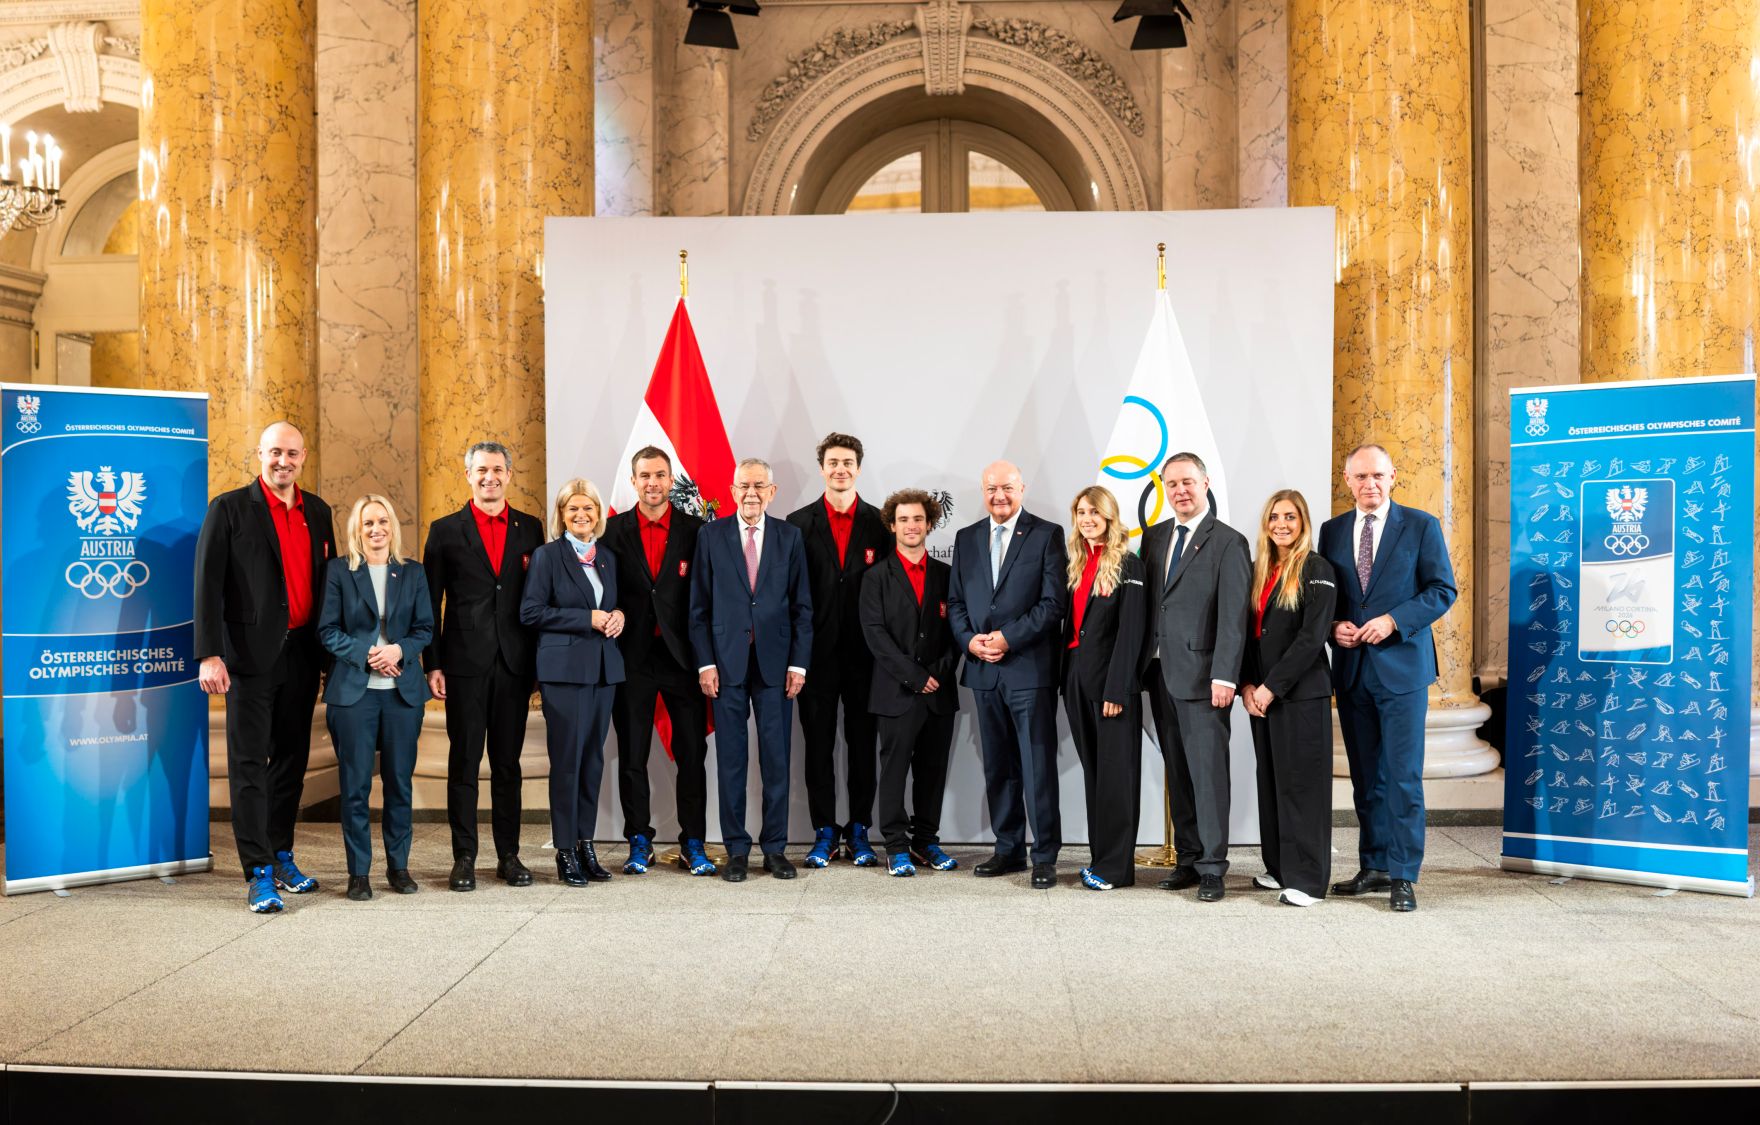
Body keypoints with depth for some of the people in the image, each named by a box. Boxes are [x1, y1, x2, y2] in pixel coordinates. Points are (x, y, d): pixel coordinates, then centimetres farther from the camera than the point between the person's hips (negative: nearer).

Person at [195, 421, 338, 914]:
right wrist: (209, 654, -15)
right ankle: (259, 872, 3)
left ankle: (282, 856, 25)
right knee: (250, 764, -1)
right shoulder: (230, 508, -3)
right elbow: (207, 585, -8)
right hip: (251, 655, -5)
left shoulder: (317, 511, 11)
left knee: (292, 760, 13)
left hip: (302, 654, 5)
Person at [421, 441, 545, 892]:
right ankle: (464, 858, 10)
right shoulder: (446, 530, 4)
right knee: (464, 762, 3)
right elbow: (431, 603, 3)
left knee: (508, 763, 8)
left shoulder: (529, 528, 9)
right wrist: (432, 664, -3)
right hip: (465, 663, -2)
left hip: (514, 663, 2)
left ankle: (508, 855, 15)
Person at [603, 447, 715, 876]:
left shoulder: (696, 530, 2)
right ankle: (639, 842, 19)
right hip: (632, 657, 1)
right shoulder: (614, 530, 4)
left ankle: (693, 844, 14)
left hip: (682, 655, 0)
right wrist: (613, 619, -14)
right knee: (631, 755, 8)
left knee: (692, 754, 4)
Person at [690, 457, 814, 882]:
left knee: (776, 757, 4)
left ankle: (775, 847, 14)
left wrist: (798, 663, -1)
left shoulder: (789, 536, 7)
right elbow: (699, 606, 4)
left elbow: (802, 605, 6)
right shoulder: (711, 535, 5)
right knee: (730, 758, 3)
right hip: (727, 661, 0)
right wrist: (705, 662, -4)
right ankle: (736, 849, 11)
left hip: (774, 661, 1)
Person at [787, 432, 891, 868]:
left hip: (864, 652, 0)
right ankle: (824, 832, 14)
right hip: (817, 650, 0)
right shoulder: (799, 523, 4)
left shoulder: (879, 523, 4)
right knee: (818, 744, 5)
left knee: (862, 743, 6)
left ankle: (859, 832, 16)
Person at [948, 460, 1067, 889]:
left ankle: (1044, 856, 4)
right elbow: (955, 602, 14)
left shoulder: (1047, 534, -1)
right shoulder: (966, 539, 14)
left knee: (1038, 766, -4)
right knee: (998, 767, 11)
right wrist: (970, 640, -5)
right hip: (984, 669, 5)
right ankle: (1008, 849, 21)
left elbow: (1053, 602, -7)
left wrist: (1007, 638, -14)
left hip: (1030, 668, -5)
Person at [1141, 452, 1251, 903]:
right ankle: (1187, 860, 18)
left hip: (1201, 675, -6)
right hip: (1160, 673, 6)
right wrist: (1143, 665, 7)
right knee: (1178, 772, 11)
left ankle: (1212, 868, 3)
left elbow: (1233, 616, -11)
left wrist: (1224, 677, -17)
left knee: (1209, 772, -4)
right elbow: (1146, 603, 13)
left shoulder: (1228, 543, -5)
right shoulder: (1154, 537, 14)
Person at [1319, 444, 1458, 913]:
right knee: (1365, 776, 11)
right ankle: (1374, 867, 20)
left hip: (1402, 666, -4)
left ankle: (1403, 877, 2)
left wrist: (1393, 621, -15)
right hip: (1351, 668, 4)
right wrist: (1333, 625, -5)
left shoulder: (1421, 526, 0)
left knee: (1403, 775, -5)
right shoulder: (1332, 530, 11)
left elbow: (1443, 589, -4)